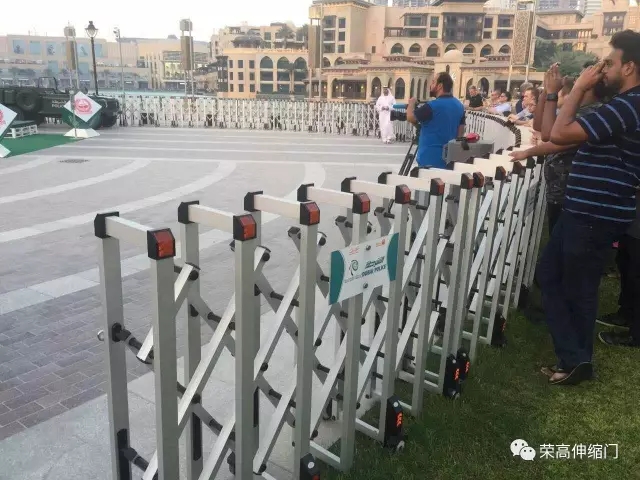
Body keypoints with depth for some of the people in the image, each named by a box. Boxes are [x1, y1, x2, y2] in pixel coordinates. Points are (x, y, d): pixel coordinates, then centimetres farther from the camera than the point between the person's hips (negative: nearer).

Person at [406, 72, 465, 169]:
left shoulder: (432, 106, -18)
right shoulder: (459, 106, 7)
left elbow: (410, 117, -7)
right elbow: (461, 131, 11)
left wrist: (411, 103, 11)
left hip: (430, 158, -7)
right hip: (448, 157, 7)